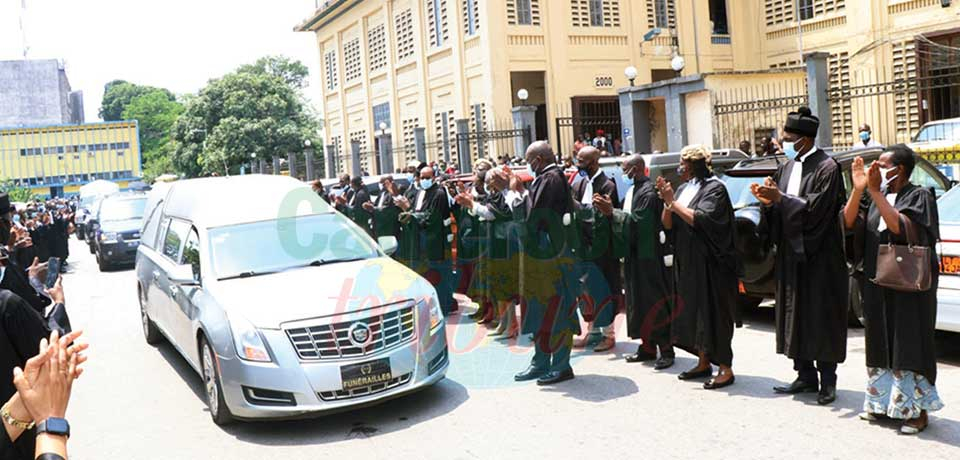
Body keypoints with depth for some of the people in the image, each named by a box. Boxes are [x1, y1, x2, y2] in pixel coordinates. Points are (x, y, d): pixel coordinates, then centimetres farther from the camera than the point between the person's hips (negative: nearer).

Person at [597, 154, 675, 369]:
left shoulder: (648, 192, -15)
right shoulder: (633, 190, 13)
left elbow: (637, 222, -22)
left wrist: (612, 212, -21)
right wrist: (610, 209, 3)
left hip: (648, 257, -9)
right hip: (635, 255, 9)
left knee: (653, 302, -5)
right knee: (639, 301, 12)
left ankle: (666, 350, 1)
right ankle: (647, 347, 19)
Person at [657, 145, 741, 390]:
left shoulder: (714, 188, -10)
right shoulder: (683, 189, 12)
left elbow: (701, 220, -23)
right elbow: (668, 225, 8)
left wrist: (674, 203, -18)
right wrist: (667, 202, -8)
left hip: (710, 264, -8)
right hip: (687, 263, 8)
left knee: (713, 313, -4)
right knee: (692, 312, 12)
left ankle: (726, 369, 3)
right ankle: (704, 363, 23)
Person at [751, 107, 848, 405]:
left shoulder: (827, 168, -11)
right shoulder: (787, 167, 11)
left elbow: (816, 208, -19)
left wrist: (779, 197, -20)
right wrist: (768, 200, -7)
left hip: (819, 257, -7)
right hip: (791, 254, 7)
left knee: (822, 316, 0)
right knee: (796, 315, 10)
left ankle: (827, 380, 9)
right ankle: (805, 376, 20)